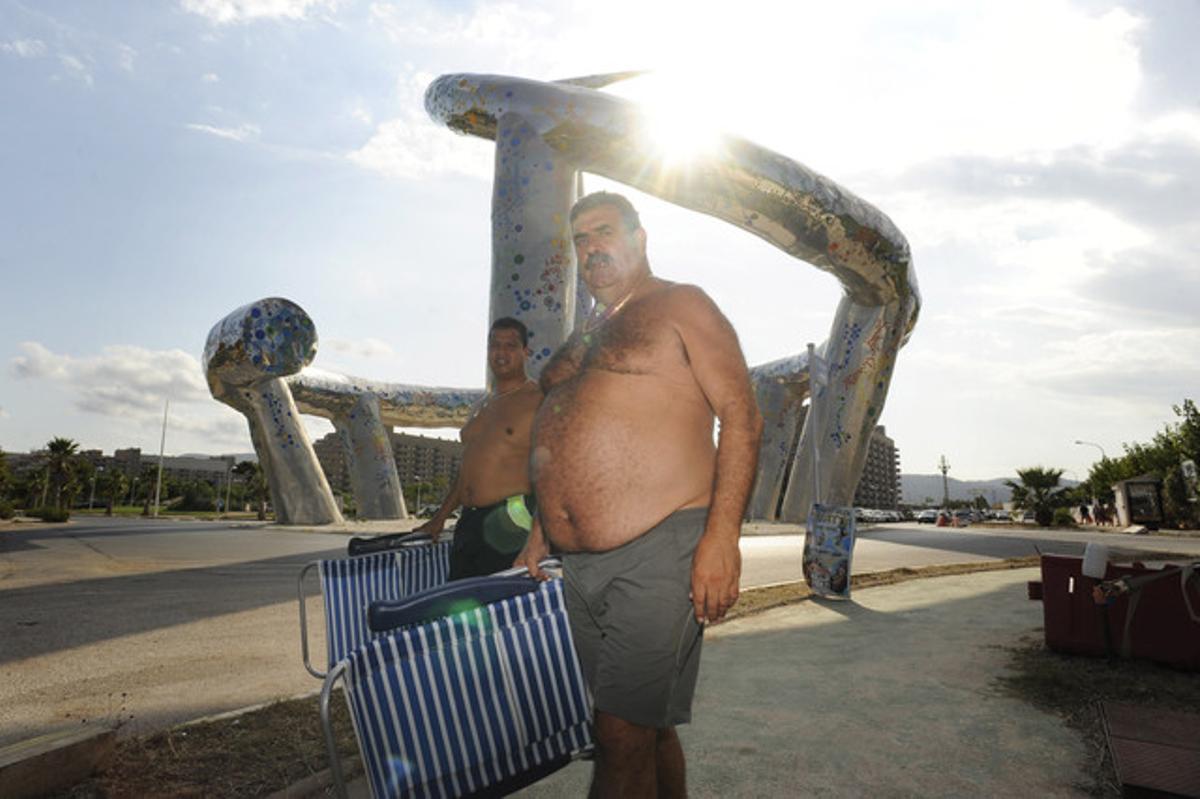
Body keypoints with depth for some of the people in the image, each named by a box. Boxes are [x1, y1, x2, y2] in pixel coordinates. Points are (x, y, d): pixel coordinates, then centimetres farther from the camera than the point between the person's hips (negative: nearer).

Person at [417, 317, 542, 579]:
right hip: (469, 522, 8)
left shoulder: (537, 400, -5)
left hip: (508, 527, -8)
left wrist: (535, 505, -26)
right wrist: (439, 518, 26)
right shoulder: (484, 404, 20)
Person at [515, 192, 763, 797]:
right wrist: (540, 537, 21)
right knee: (647, 724, 17)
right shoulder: (583, 338, 21)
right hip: (579, 566, 8)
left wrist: (721, 536, -18)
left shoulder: (680, 305, 0)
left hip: (657, 552, -7)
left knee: (623, 736, -4)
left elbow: (742, 416, -9)